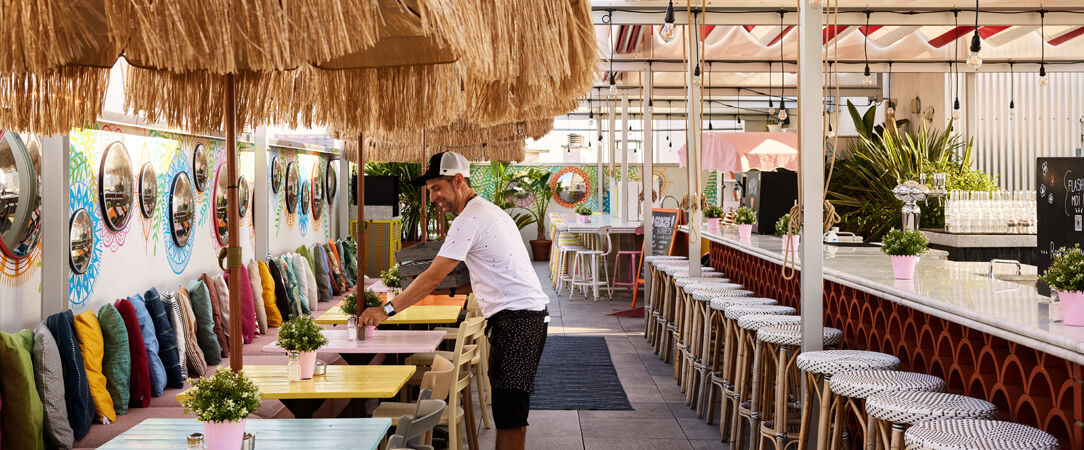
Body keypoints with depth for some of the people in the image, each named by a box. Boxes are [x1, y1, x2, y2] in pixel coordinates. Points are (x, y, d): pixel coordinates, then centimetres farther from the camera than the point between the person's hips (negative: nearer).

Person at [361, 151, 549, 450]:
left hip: (516, 320, -11)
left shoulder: (469, 219, -13)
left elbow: (434, 277, -16)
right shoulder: (489, 210, 19)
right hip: (529, 313, 11)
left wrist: (386, 310, -12)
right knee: (512, 406, 15)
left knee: (508, 411, -10)